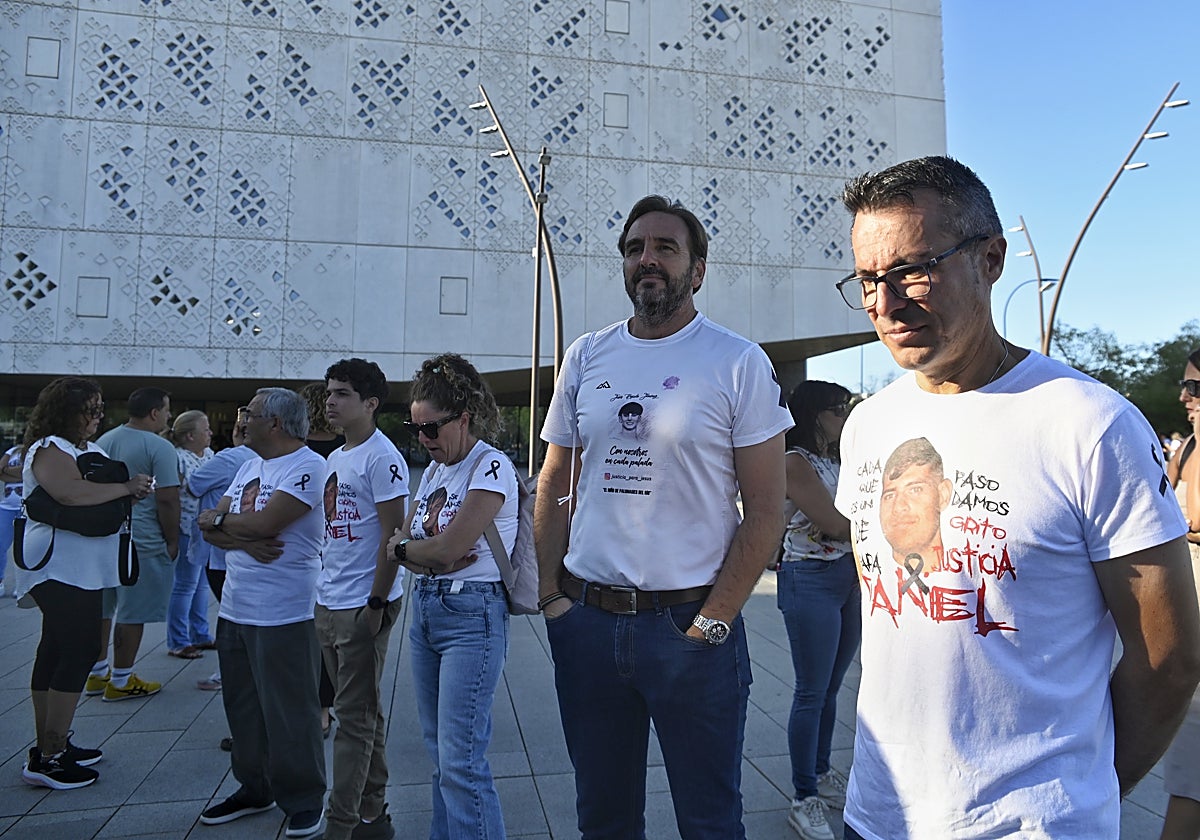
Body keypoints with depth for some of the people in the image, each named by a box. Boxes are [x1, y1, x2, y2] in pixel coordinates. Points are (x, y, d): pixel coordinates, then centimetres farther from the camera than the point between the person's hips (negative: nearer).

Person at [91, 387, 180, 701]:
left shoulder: (104, 440, 9)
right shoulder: (159, 447, -15)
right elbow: (167, 500, -17)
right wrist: (172, 542, -8)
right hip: (143, 541, -8)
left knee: (101, 608, 16)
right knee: (132, 613, 2)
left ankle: (98, 673, 28)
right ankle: (120, 681, 10)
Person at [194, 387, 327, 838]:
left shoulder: (308, 466, -13)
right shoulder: (249, 466, 14)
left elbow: (264, 522, -22)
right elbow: (211, 526, 9)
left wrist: (219, 521, -3)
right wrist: (242, 539, -12)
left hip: (284, 615, -8)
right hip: (234, 609, 8)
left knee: (289, 714, 3)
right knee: (243, 708, 17)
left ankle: (304, 801, 18)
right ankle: (254, 789, 34)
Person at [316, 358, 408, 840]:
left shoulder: (382, 458, -12)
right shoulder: (335, 459, 15)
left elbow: (392, 536, -16)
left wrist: (376, 603, -17)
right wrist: (323, 593, 16)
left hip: (363, 606, -9)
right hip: (329, 604, 9)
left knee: (355, 716, -1)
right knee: (363, 712, 16)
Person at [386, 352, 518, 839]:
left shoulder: (491, 466, -13)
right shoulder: (434, 470, 12)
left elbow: (447, 548, -19)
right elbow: (400, 542, 9)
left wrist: (404, 547, 0)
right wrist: (428, 556, -12)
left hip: (471, 616, -8)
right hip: (424, 609, 8)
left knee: (460, 760, -5)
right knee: (438, 751, 16)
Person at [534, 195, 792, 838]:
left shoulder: (738, 363, -5)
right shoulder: (585, 358, 6)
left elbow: (766, 510, -7)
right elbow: (554, 485, 11)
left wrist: (714, 621, -12)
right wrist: (549, 593, 3)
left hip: (690, 623, -3)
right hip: (587, 618, 4)